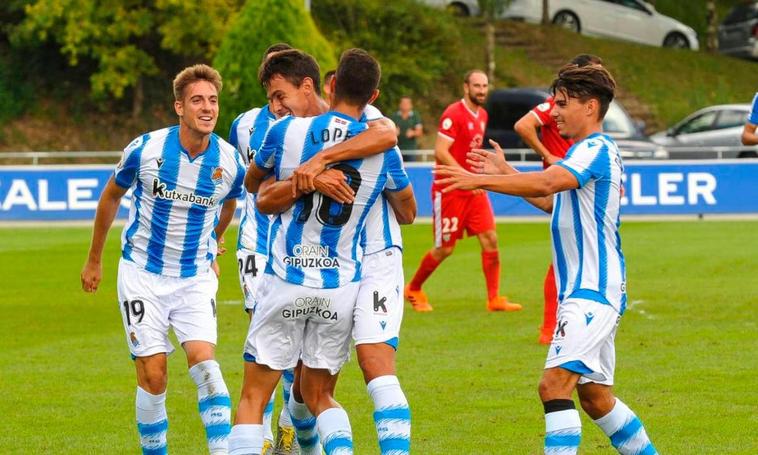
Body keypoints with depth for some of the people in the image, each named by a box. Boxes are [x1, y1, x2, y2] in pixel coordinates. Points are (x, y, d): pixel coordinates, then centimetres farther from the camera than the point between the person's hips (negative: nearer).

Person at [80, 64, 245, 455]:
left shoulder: (230, 163, -10)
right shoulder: (145, 150, -14)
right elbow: (111, 196, 5)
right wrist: (93, 260, 13)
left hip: (196, 278, 1)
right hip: (143, 274, -1)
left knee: (203, 362, -17)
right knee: (153, 377, -5)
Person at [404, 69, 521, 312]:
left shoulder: (482, 115, 10)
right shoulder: (453, 114, -15)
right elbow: (440, 152, -21)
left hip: (474, 191, 7)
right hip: (450, 190, -7)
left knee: (490, 240, -3)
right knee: (444, 249, 1)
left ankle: (494, 299, 2)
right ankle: (413, 290, 22)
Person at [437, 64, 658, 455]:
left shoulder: (596, 149, -13)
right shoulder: (589, 151, 18)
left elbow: (546, 183, -30)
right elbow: (553, 202, 31)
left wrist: (480, 181, -33)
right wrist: (505, 172, 24)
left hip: (593, 290, -11)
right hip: (588, 290, 11)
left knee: (554, 383, -21)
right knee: (594, 397, 17)